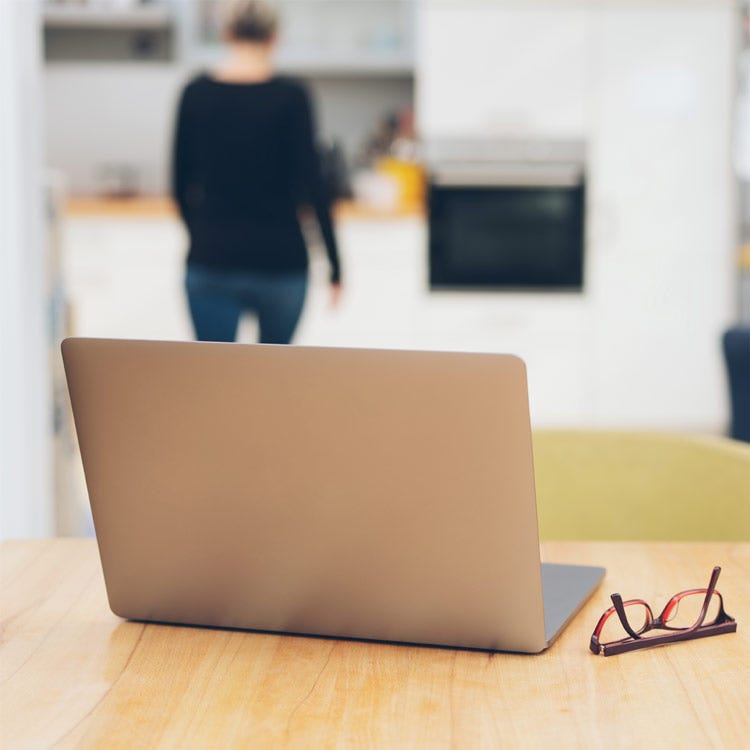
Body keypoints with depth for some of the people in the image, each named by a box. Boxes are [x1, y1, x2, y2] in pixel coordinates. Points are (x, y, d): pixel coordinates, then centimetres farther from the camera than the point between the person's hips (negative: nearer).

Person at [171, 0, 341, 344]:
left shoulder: (196, 92, 0)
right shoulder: (290, 96, -7)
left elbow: (181, 181, 7)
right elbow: (312, 183, -10)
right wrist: (334, 265, -5)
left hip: (212, 258, 1)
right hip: (278, 259, -1)